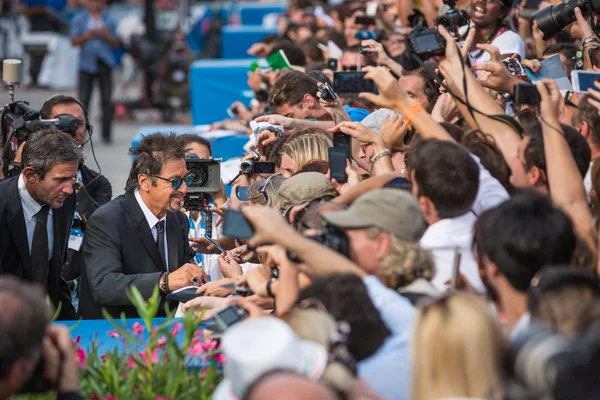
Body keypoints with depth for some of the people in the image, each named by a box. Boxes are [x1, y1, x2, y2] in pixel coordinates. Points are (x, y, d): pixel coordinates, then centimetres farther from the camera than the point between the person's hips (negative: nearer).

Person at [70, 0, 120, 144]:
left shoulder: (110, 20, 9)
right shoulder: (79, 19, 7)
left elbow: (116, 44, 7)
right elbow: (74, 41, 1)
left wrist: (107, 36, -13)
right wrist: (87, 36, -16)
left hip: (104, 63, 1)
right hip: (86, 63, -1)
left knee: (107, 99, -1)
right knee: (84, 99, -6)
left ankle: (106, 133, 4)